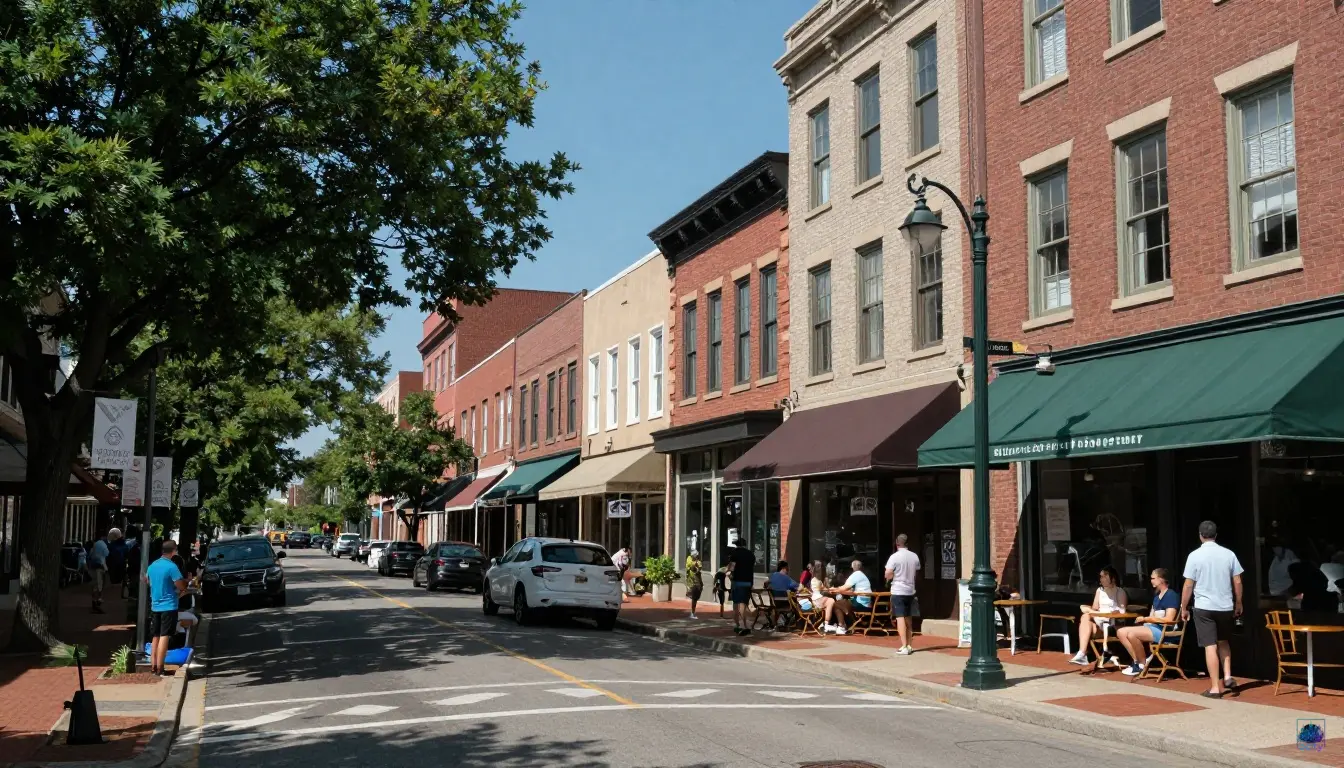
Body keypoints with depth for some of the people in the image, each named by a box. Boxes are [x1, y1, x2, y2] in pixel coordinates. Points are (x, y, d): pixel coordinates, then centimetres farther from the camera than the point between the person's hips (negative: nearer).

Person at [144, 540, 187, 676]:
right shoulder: (171, 567, -17)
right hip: (169, 606, -7)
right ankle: (159, 668, -8)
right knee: (164, 637, -5)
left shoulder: (153, 565, 6)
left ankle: (153, 666, 14)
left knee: (155, 637, 13)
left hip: (155, 606, 7)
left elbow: (146, 580, 24)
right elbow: (182, 586, -16)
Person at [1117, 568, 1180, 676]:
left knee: (1132, 634, -29)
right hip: (1153, 627, 10)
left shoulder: (1171, 595, -8)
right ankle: (1137, 661, -6)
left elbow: (1169, 619, -17)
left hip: (1165, 631, -9)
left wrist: (1146, 619, -13)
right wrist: (1145, 620, -5)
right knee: (1121, 632, -5)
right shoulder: (1157, 596, 19)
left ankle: (1143, 664, -12)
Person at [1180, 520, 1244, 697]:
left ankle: (1215, 688, -1)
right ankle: (1227, 676, 12)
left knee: (1210, 646, -2)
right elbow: (1237, 581, 4)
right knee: (1223, 642, 24)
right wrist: (1238, 603, 17)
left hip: (1204, 607, -3)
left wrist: (1184, 608, 3)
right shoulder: (1229, 554, 0)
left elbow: (1188, 585, -8)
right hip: (1226, 606, 3)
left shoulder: (1195, 556, -9)